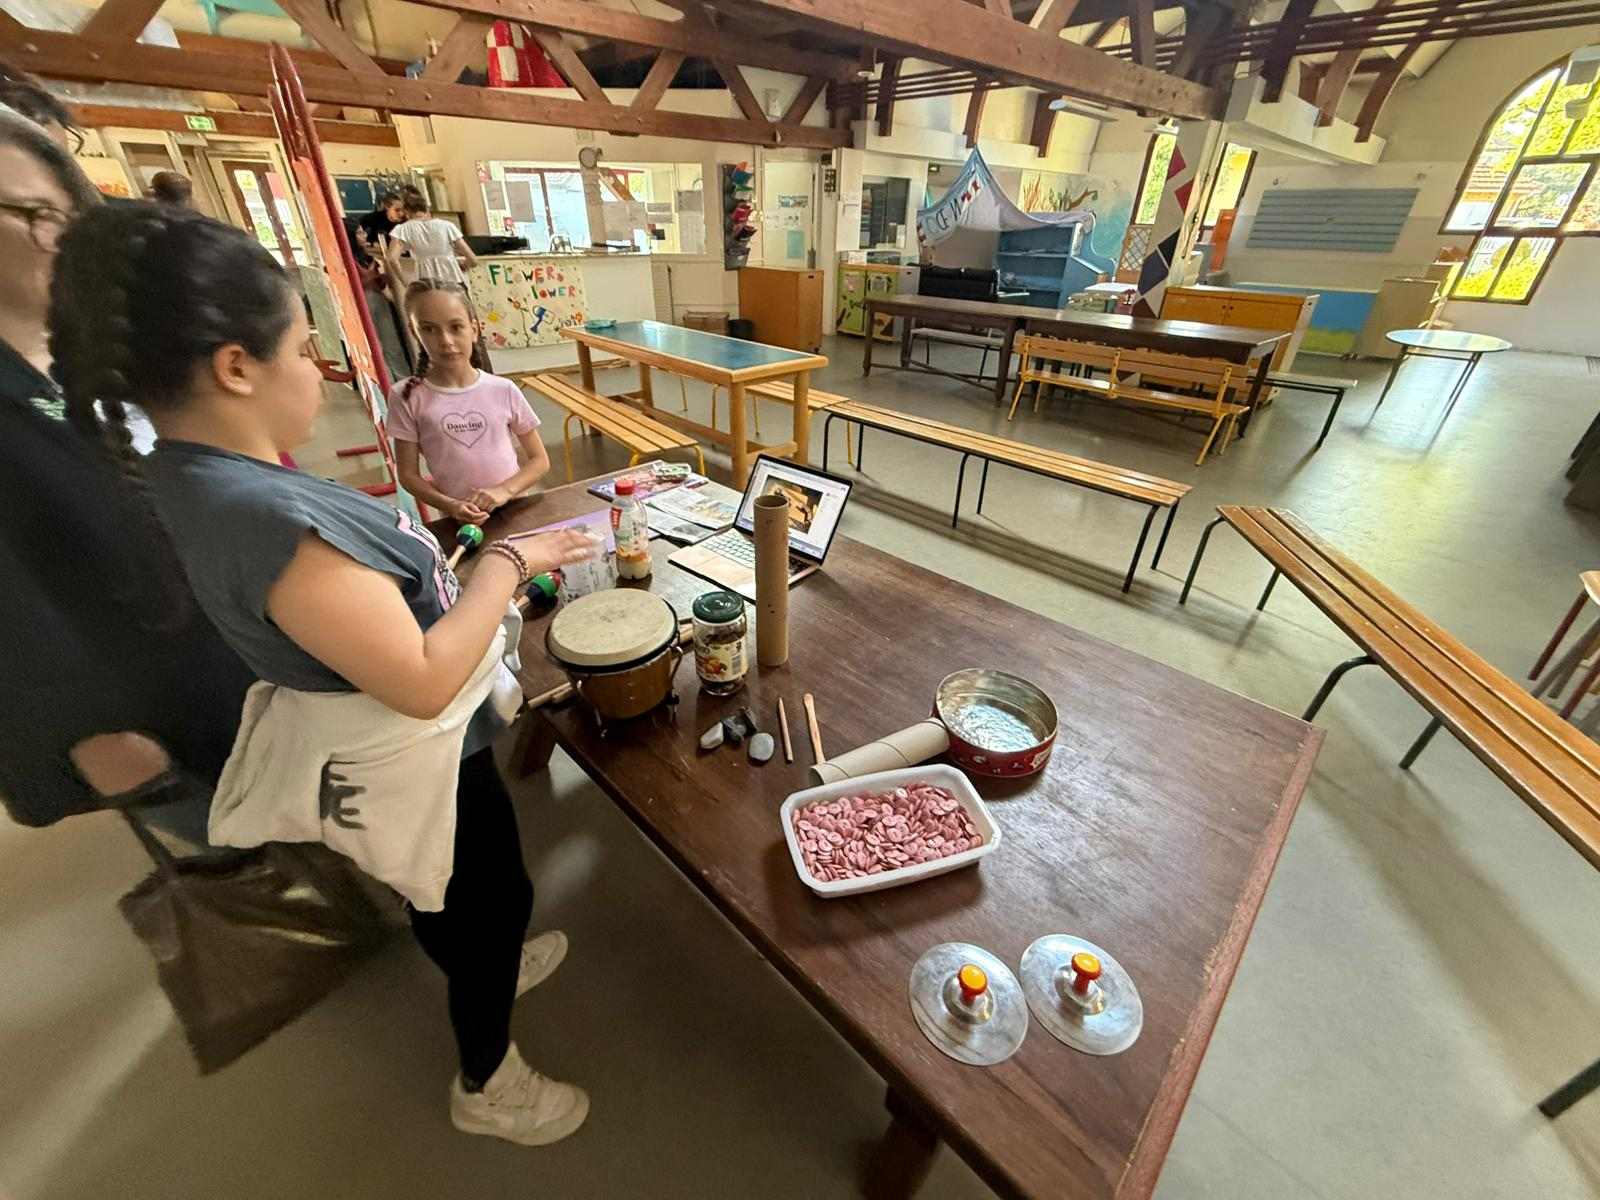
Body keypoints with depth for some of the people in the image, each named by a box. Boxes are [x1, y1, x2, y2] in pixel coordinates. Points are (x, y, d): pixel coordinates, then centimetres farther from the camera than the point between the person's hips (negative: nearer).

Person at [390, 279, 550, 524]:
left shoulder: (504, 390, -2)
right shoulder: (407, 397, -2)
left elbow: (540, 460, 3)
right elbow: (408, 475, 1)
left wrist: (504, 490, -13)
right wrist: (450, 505, -16)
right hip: (459, 520, 0)